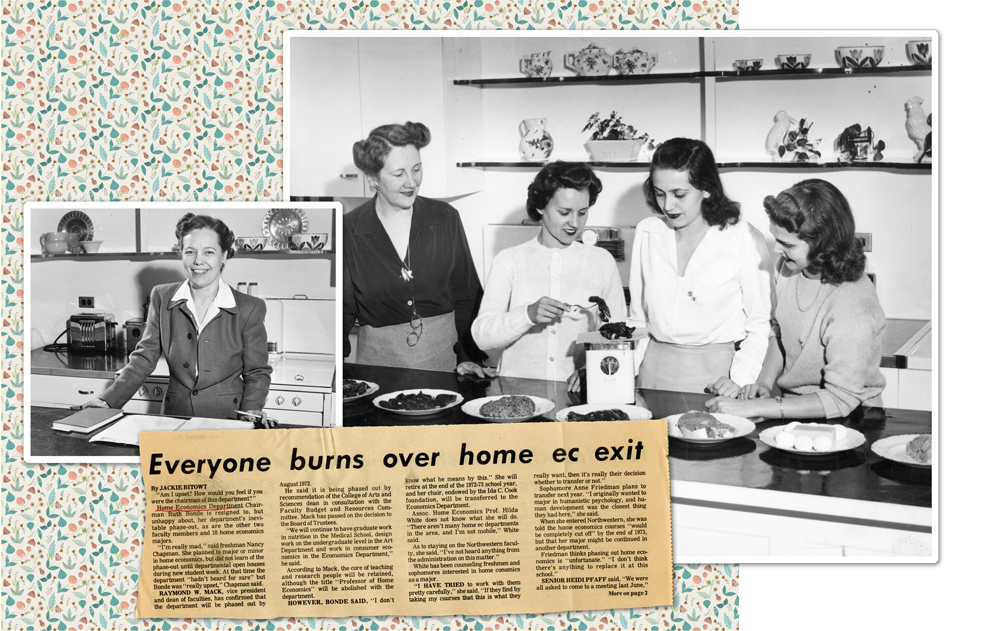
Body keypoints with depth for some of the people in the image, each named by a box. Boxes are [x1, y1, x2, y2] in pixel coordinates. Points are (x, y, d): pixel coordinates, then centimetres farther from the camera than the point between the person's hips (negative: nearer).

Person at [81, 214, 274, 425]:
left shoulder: (249, 309, -1)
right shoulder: (162, 298, 7)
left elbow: (256, 372, 5)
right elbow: (144, 359, 9)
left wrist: (252, 411, -13)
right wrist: (108, 401, -3)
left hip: (227, 419, -2)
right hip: (175, 416, 3)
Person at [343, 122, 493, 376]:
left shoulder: (445, 218, 1)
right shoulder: (349, 230, -3)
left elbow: (467, 296, 5)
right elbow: (343, 309, 2)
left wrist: (469, 356, -6)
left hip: (444, 353, 1)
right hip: (381, 359, 0)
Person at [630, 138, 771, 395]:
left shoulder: (745, 239, -7)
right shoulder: (647, 233, 4)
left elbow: (760, 324, -2)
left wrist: (740, 378, -14)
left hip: (716, 371, -3)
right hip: (656, 369, 3)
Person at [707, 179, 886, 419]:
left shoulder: (852, 307, -25)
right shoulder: (789, 266, -4)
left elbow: (840, 399, -24)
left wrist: (753, 408, -25)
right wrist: (764, 383, -2)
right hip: (793, 406, 6)